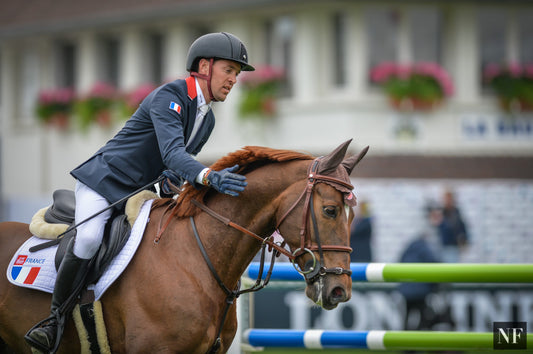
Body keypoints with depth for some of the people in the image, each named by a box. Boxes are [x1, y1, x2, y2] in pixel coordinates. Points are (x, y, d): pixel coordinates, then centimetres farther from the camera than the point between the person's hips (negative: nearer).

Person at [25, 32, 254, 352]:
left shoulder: (207, 120, 8)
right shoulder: (169, 96, -20)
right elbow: (171, 152, -35)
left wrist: (172, 178, -6)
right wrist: (208, 176, -53)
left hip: (141, 194, 9)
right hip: (104, 182, -9)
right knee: (87, 240, -31)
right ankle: (56, 319, -16)